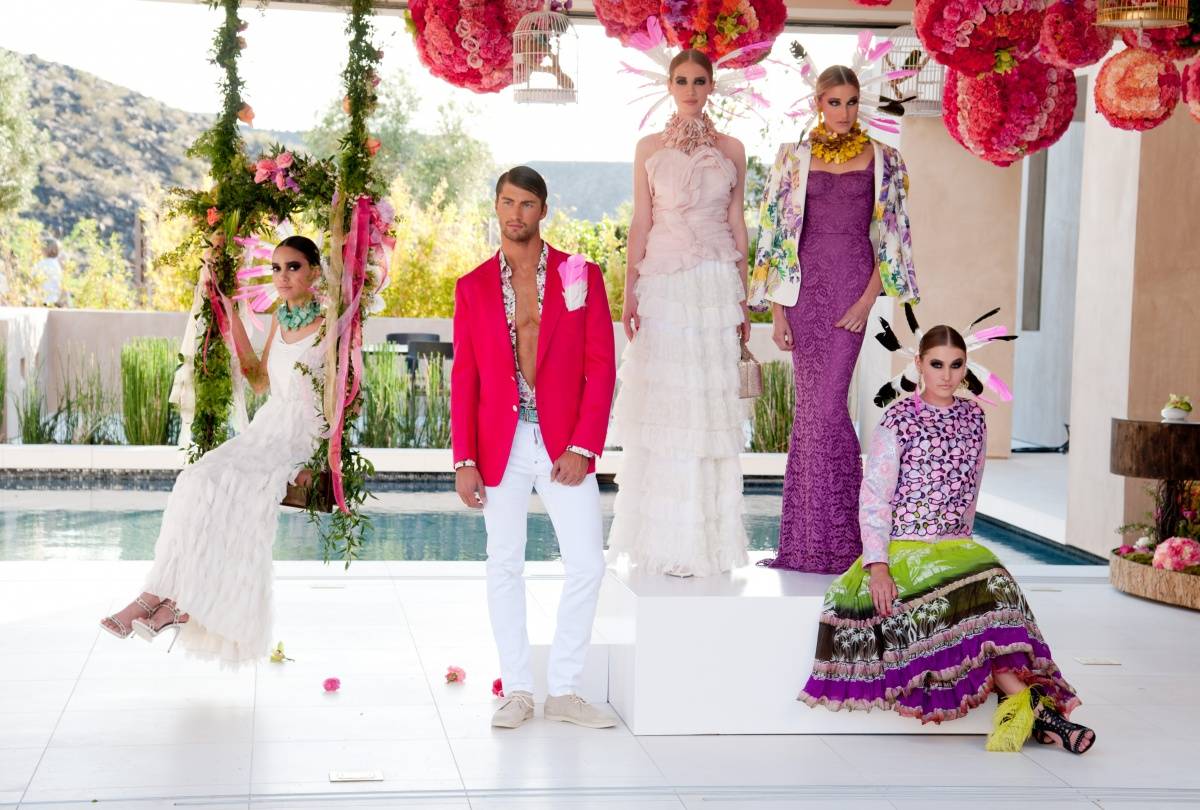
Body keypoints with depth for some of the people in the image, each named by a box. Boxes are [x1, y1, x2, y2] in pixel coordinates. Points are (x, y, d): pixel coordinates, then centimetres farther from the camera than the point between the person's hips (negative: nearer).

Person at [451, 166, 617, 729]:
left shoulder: (581, 276, 3)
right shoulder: (473, 287, 6)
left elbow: (602, 367, -1)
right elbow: (463, 379, 4)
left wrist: (583, 448, -9)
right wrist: (463, 461, -3)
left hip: (565, 445, -1)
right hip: (501, 444, 1)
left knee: (587, 564, -3)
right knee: (504, 566, 5)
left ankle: (563, 691, 10)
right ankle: (517, 690, 16)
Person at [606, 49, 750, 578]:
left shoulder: (730, 150, 8)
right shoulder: (650, 148, 7)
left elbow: (737, 224, 9)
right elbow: (641, 222, 6)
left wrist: (742, 298, 6)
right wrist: (629, 293, -1)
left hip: (714, 281, 0)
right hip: (662, 281, 0)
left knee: (707, 403, -1)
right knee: (662, 403, -1)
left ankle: (704, 538, 7)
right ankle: (667, 539, 7)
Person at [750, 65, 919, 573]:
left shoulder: (882, 160, 6)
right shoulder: (793, 159, 8)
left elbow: (890, 236, 4)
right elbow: (776, 235, 6)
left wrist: (870, 297, -8)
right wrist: (777, 312, 1)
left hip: (854, 282, -2)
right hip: (805, 283, 2)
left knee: (826, 402, -10)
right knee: (812, 401, 2)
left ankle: (837, 535, 1)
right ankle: (811, 538, 10)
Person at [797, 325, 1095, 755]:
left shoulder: (974, 417, 11)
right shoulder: (898, 421, -4)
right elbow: (873, 498, -8)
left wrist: (961, 542, 11)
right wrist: (877, 565, -18)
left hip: (956, 547, 4)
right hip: (903, 549, -4)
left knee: (992, 584, -27)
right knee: (965, 595, -30)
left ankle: (1023, 707, -38)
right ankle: (1035, 705, -37)